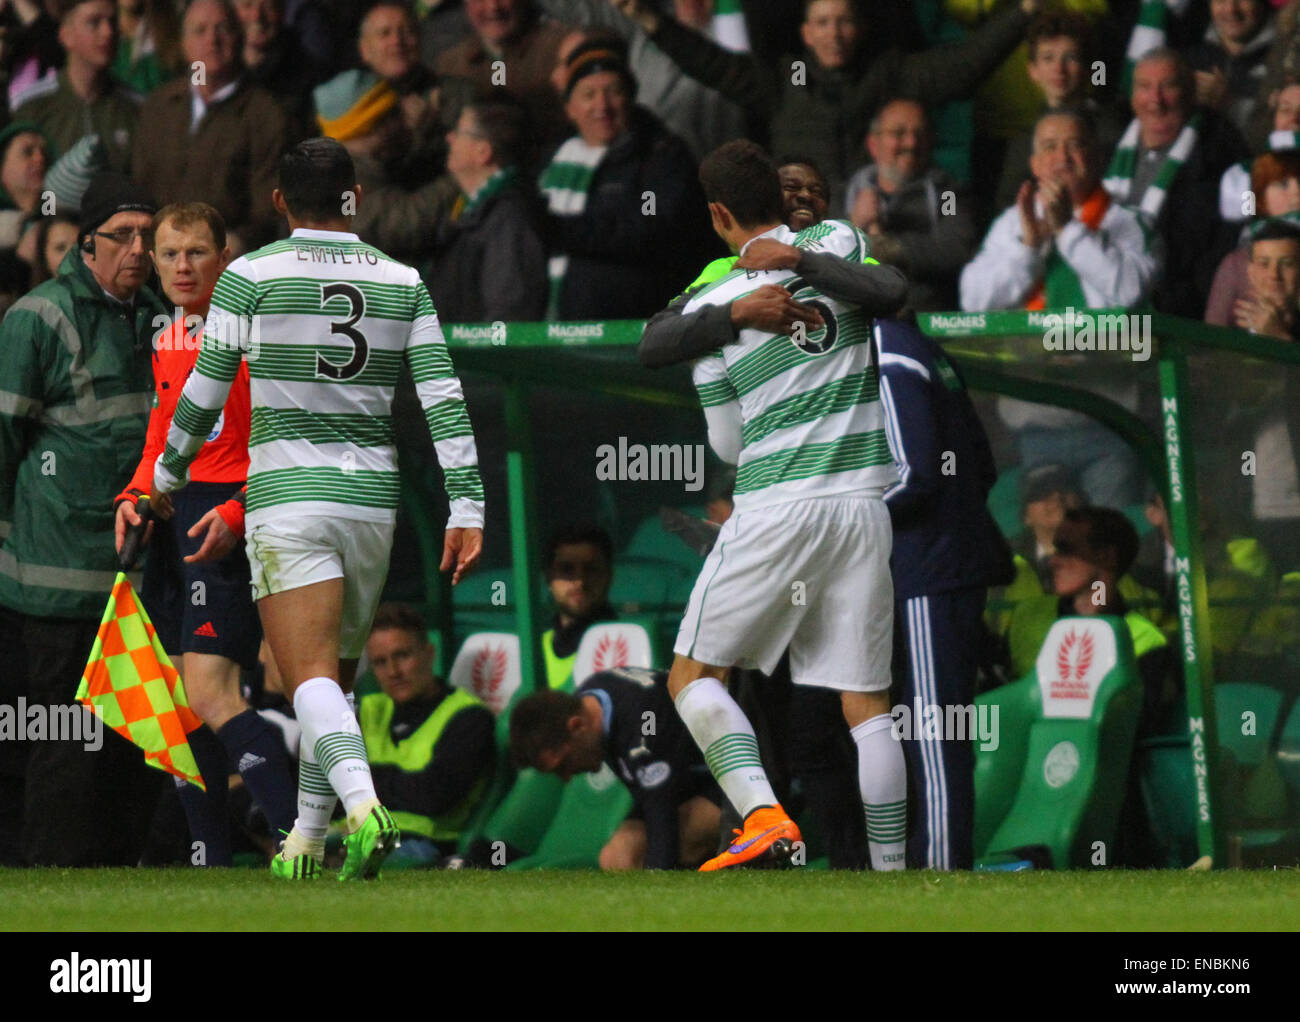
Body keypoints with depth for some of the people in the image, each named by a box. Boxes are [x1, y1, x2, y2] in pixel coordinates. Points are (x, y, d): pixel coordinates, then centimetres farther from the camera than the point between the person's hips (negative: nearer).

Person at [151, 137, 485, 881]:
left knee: (312, 679, -12)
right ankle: (307, 840, 22)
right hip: (371, 497, 4)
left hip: (287, 495, -4)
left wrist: (167, 477, 17)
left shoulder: (252, 277, -4)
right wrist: (467, 509, 0)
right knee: (338, 675, 19)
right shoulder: (402, 283, 5)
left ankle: (363, 803, -36)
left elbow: (205, 394, 1)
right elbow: (444, 398, -1)